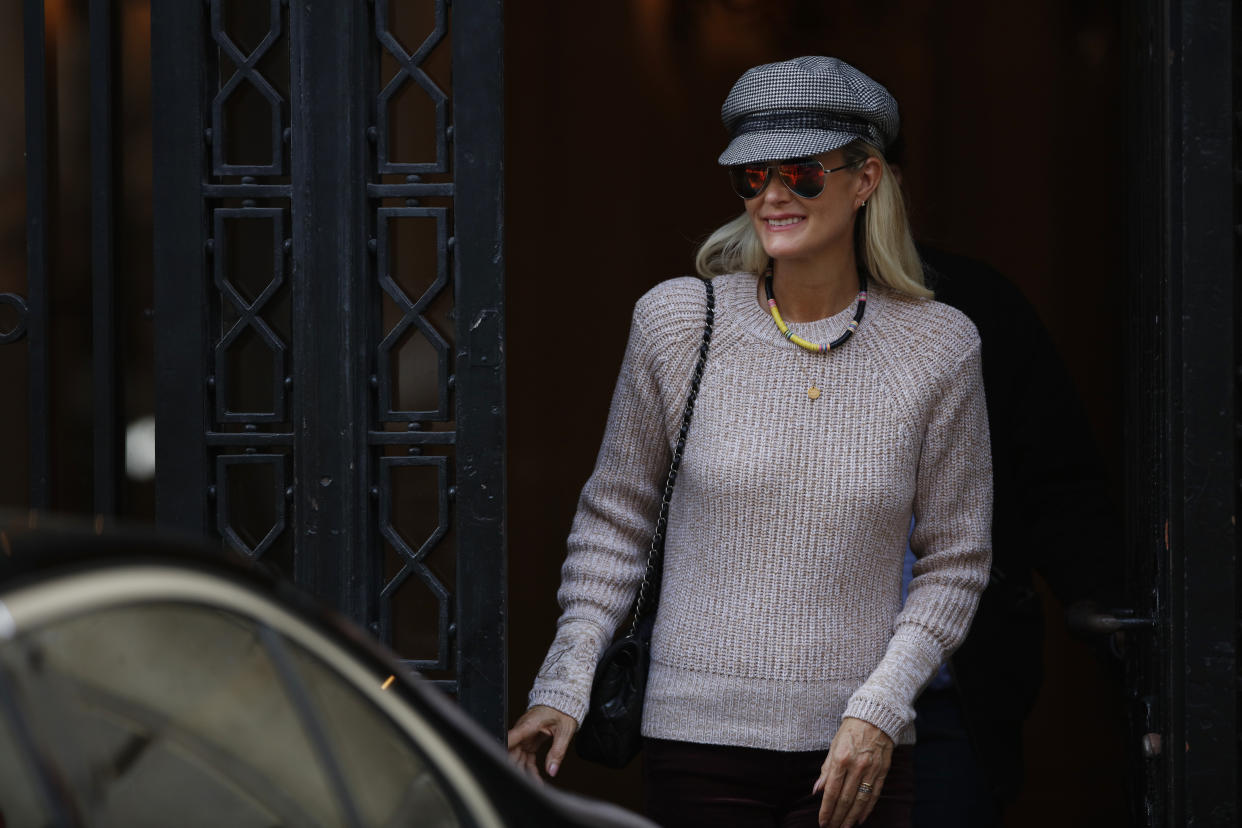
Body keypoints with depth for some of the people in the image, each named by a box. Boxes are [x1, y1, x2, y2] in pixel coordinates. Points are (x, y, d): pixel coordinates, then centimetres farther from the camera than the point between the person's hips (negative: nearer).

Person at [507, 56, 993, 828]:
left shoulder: (937, 348, -1)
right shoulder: (678, 322, -2)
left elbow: (956, 561, 4)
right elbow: (615, 518, 7)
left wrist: (880, 708, -7)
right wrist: (564, 685, 0)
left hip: (857, 753, 0)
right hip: (700, 740, 0)